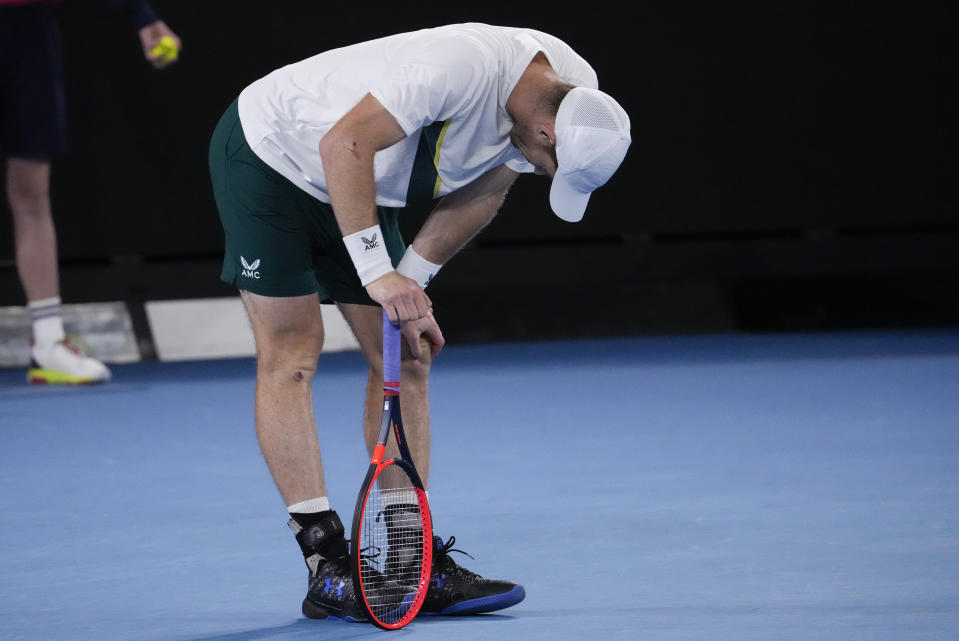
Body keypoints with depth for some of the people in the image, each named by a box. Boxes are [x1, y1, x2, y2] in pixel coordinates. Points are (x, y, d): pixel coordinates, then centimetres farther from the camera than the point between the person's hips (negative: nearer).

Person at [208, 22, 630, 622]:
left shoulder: (570, 96, -12)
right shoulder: (464, 65, -38)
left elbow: (483, 193, 0)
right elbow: (345, 144, -39)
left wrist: (410, 283, -7)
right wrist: (377, 274, -40)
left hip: (359, 186, 8)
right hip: (268, 151, -8)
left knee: (405, 359, 1)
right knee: (292, 354, -10)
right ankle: (328, 571, -9)